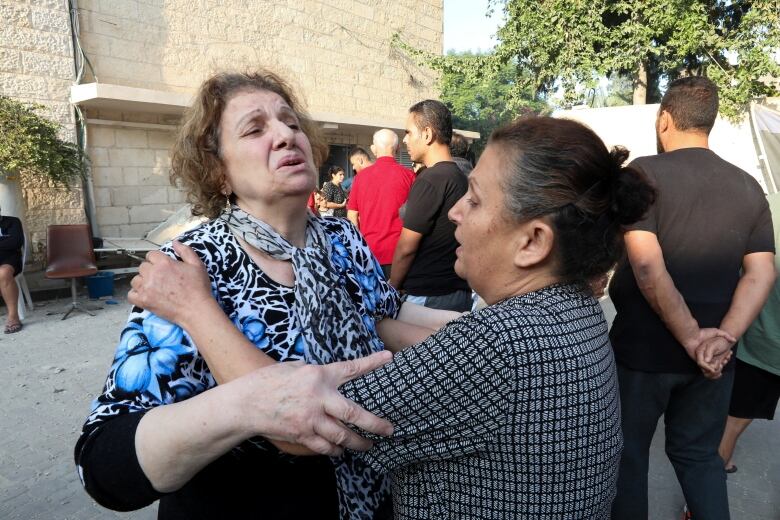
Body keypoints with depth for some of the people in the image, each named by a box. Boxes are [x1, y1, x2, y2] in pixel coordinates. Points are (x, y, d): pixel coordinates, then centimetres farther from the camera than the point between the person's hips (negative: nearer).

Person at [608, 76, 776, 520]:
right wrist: (723, 338, -9)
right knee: (700, 455, 22)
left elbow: (646, 267, -22)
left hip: (643, 349, -5)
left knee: (628, 453, 15)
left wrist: (691, 338, -15)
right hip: (712, 359, 5)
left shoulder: (645, 172, -13)